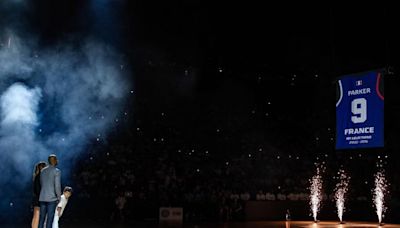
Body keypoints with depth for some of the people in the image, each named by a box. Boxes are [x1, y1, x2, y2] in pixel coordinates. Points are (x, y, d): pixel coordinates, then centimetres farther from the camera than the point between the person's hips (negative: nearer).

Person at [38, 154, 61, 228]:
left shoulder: (43, 170, 12)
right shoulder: (57, 171, -8)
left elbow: (41, 184, 17)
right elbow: (57, 186, -13)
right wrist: (59, 197, -1)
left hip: (42, 198, 6)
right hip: (52, 198, -6)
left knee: (41, 218, 8)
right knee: (50, 219, -3)